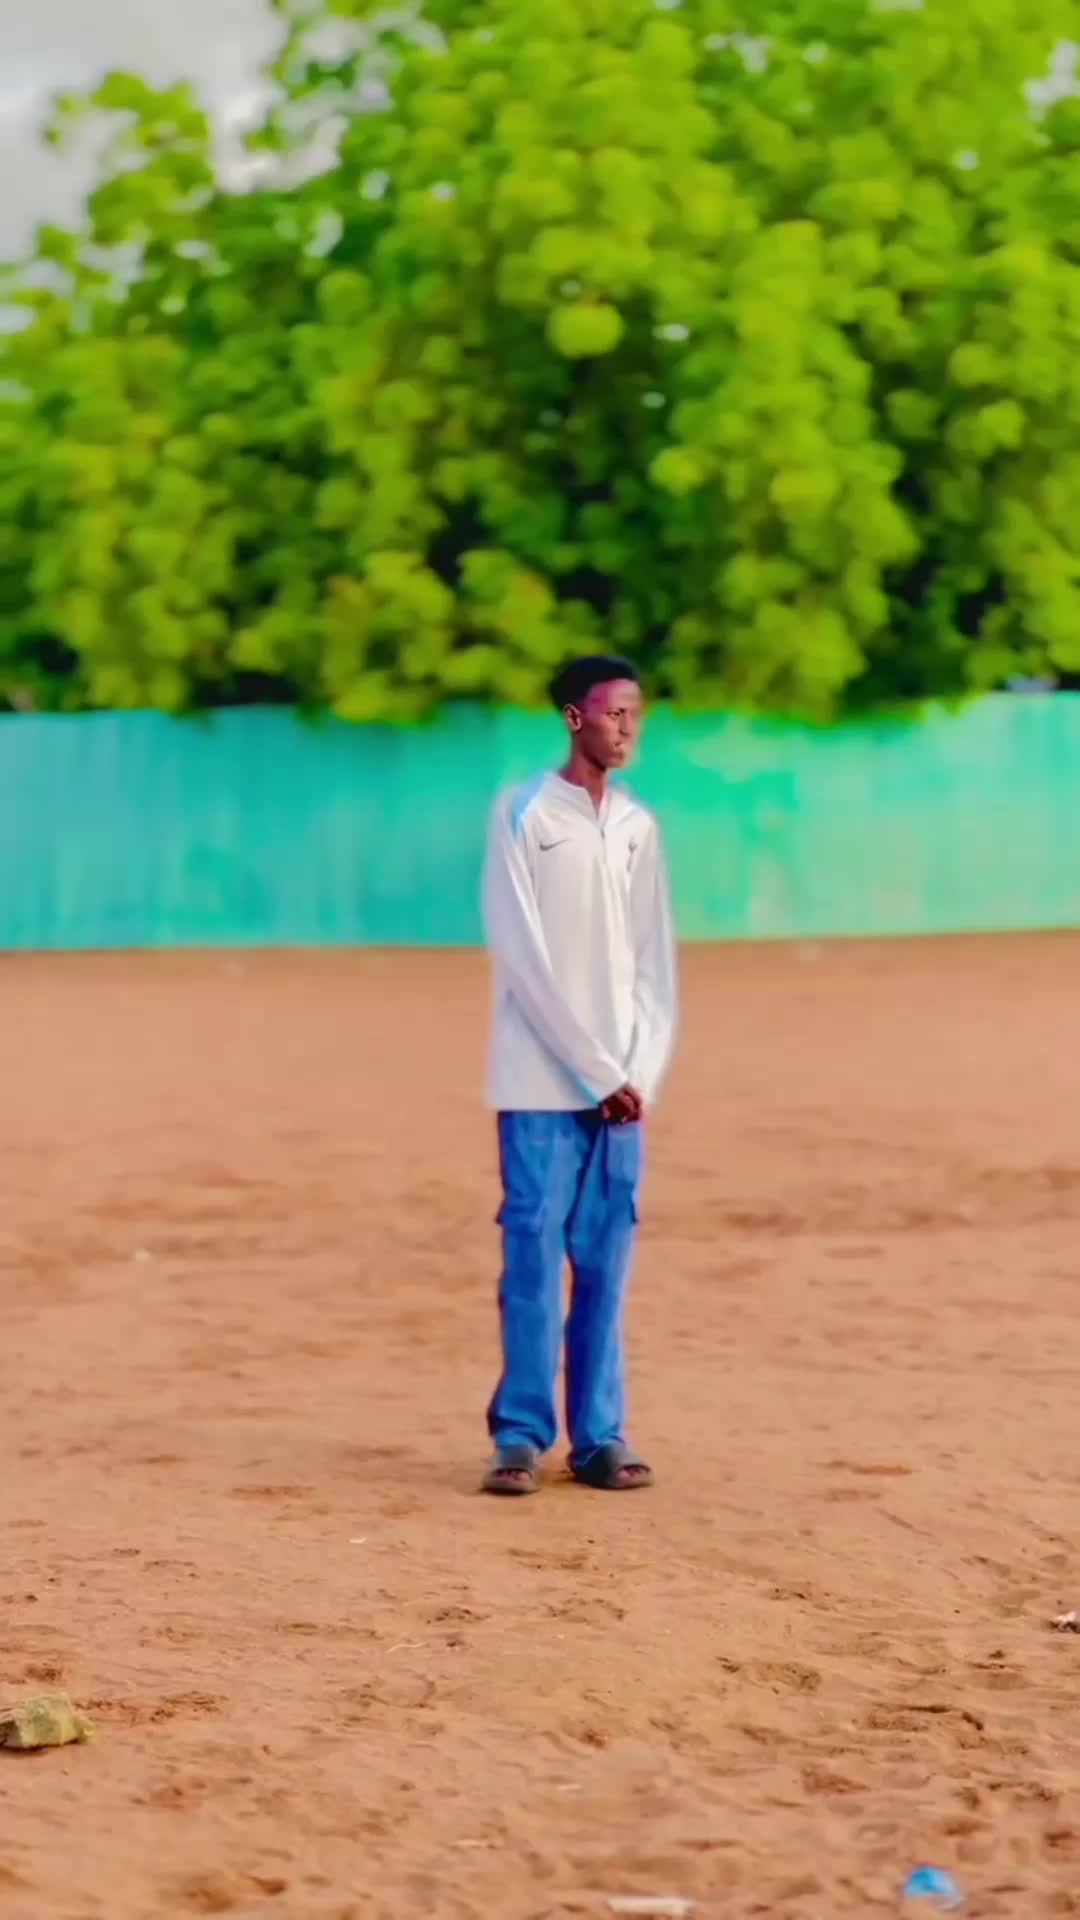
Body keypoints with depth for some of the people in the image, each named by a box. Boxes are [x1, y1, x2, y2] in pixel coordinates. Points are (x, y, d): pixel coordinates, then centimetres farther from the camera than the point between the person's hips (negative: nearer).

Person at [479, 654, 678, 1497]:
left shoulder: (639, 826, 13)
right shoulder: (522, 814, -2)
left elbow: (654, 963, 13)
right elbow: (523, 956, -8)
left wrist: (642, 1074, -1)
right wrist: (597, 1070, -11)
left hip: (622, 1088, 4)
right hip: (542, 1081, -4)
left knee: (607, 1262, 3)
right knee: (535, 1254, -7)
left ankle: (600, 1436, 8)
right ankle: (522, 1435, -1)